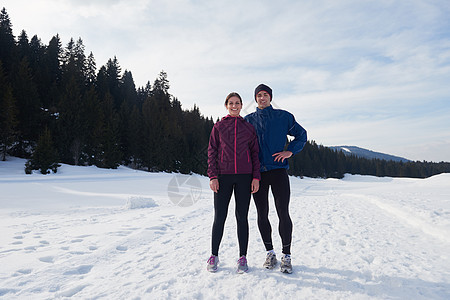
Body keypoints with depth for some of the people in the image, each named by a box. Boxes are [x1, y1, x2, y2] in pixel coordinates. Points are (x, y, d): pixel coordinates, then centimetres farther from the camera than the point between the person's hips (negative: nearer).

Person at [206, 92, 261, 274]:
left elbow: (255, 153, 9)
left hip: (244, 177, 1)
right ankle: (214, 255, 18)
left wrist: (256, 177, 0)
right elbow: (212, 152, 5)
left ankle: (243, 257, 16)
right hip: (223, 176, 0)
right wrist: (213, 176, -5)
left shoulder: (249, 127, 12)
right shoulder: (218, 127, 10)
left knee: (242, 217, 5)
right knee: (219, 217, 2)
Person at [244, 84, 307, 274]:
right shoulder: (248, 120, 13)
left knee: (283, 213, -4)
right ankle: (270, 253, 22)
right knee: (262, 214, 6)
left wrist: (290, 151, 0)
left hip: (278, 170, -1)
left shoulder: (283, 116, 9)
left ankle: (286, 256, 11)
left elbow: (301, 134, 16)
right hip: (258, 172, 2)